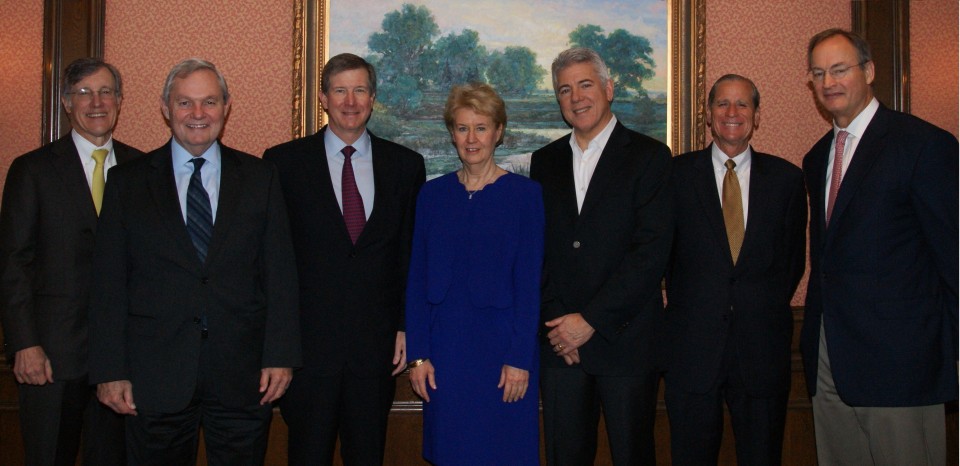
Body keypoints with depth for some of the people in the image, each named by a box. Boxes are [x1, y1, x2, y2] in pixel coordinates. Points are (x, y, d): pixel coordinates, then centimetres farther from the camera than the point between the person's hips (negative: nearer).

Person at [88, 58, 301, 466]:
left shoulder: (260, 178, 7)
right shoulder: (127, 182, 6)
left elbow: (280, 274, 3)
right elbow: (109, 284, 3)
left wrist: (280, 356, -4)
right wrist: (110, 371, -2)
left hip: (242, 375, 1)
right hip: (155, 375, 0)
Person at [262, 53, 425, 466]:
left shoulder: (405, 165, 6)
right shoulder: (284, 162, 1)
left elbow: (414, 253, 8)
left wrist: (406, 326, 2)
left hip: (377, 343, 2)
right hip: (307, 340, -1)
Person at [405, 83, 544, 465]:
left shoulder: (525, 194, -2)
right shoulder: (432, 195, 6)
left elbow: (529, 284, -6)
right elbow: (417, 279, 5)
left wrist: (520, 359, -11)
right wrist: (418, 355, -1)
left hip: (501, 343, -3)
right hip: (445, 346, 3)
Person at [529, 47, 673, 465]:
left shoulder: (649, 156, -1)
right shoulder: (545, 161, 13)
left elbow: (652, 251, -11)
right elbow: (536, 249, 9)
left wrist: (591, 320, -13)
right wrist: (554, 322, -5)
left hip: (626, 340, -3)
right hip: (559, 342, 4)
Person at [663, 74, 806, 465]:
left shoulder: (786, 177, 7)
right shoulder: (677, 174, 3)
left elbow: (794, 256, 11)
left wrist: (769, 308, 2)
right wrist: (684, 305, -3)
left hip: (763, 345, 1)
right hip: (692, 344, -1)